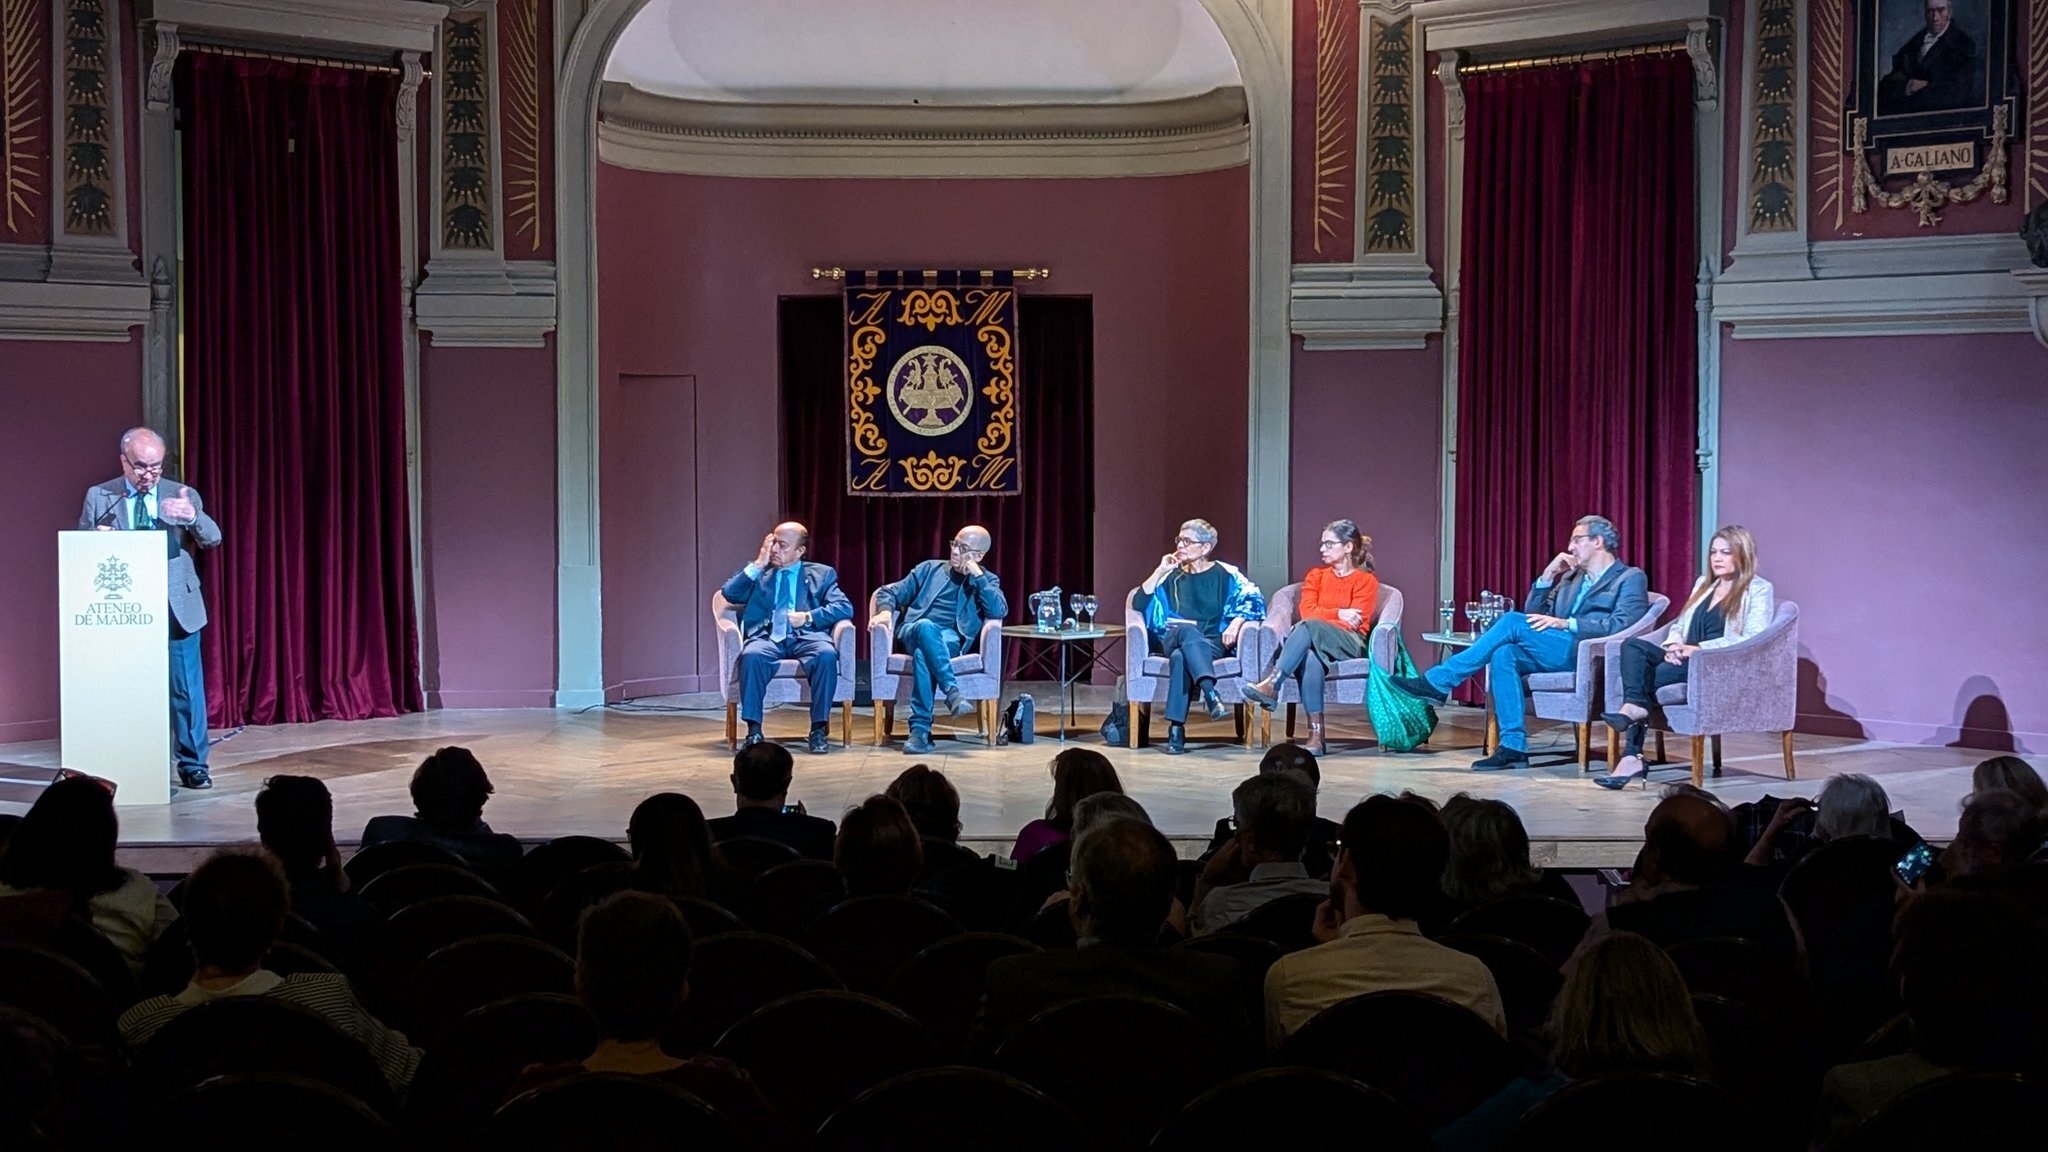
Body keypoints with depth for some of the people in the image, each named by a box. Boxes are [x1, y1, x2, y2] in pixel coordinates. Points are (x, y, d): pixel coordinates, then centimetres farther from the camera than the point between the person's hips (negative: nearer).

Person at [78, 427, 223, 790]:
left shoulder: (184, 495, 4)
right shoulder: (99, 497, 4)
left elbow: (212, 539, -6)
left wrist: (192, 516, -27)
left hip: (176, 607, 0)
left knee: (186, 688, 1)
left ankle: (192, 766, 11)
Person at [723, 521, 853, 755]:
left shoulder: (822, 574, 19)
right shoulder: (758, 574, 24)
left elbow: (845, 608, 5)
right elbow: (729, 594, 8)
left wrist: (809, 617, -9)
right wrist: (758, 565, 5)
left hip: (806, 637, -1)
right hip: (767, 637, 1)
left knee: (827, 654, -34)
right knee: (751, 655, -35)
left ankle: (819, 729, -25)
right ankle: (753, 729, -27)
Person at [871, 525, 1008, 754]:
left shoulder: (987, 581, 17)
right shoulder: (930, 569, 21)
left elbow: (999, 612, -4)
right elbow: (889, 592, 18)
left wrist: (977, 576, -4)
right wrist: (885, 612, -5)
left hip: (951, 639, -1)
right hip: (914, 633, 1)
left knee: (924, 653, -38)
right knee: (926, 627, -38)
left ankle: (920, 730, -44)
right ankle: (952, 692, -50)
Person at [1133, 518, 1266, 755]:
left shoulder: (1225, 575, 10)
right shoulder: (1172, 576, 18)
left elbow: (1253, 599, -3)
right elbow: (1138, 604, 7)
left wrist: (1237, 621, -21)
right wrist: (1160, 571, 1)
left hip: (1211, 644, -1)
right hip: (1171, 642, 1)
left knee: (1181, 656, -38)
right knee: (1186, 629, -37)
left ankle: (1176, 730, -47)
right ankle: (1210, 693, -56)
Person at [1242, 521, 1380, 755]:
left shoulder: (1366, 580, 8)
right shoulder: (1316, 575, 21)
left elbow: (1356, 621, -5)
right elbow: (1306, 610, 5)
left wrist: (1324, 616, -9)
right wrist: (1339, 614, -6)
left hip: (1349, 643, -3)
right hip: (1313, 641, 3)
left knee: (1308, 626, -35)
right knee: (1310, 657, -37)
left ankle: (1272, 684, -46)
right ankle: (1316, 736, -46)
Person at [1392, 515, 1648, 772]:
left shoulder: (1630, 578, 7)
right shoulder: (1572, 577, 28)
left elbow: (1620, 625, -11)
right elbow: (1532, 616, 22)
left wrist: (1565, 623, -18)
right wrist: (1547, 576, 9)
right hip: (1554, 652, 7)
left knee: (1513, 622, -22)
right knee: (1504, 654, -25)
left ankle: (1439, 681, -20)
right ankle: (1513, 747, -27)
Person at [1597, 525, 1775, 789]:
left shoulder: (1759, 590, 4)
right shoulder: (1703, 584, 26)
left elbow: (1753, 640, -9)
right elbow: (1679, 625, 24)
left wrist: (1700, 648, -18)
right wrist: (1673, 644, -2)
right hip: (1685, 661, 7)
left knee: (1652, 677, -32)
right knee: (1633, 645, -23)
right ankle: (1635, 708, -43)